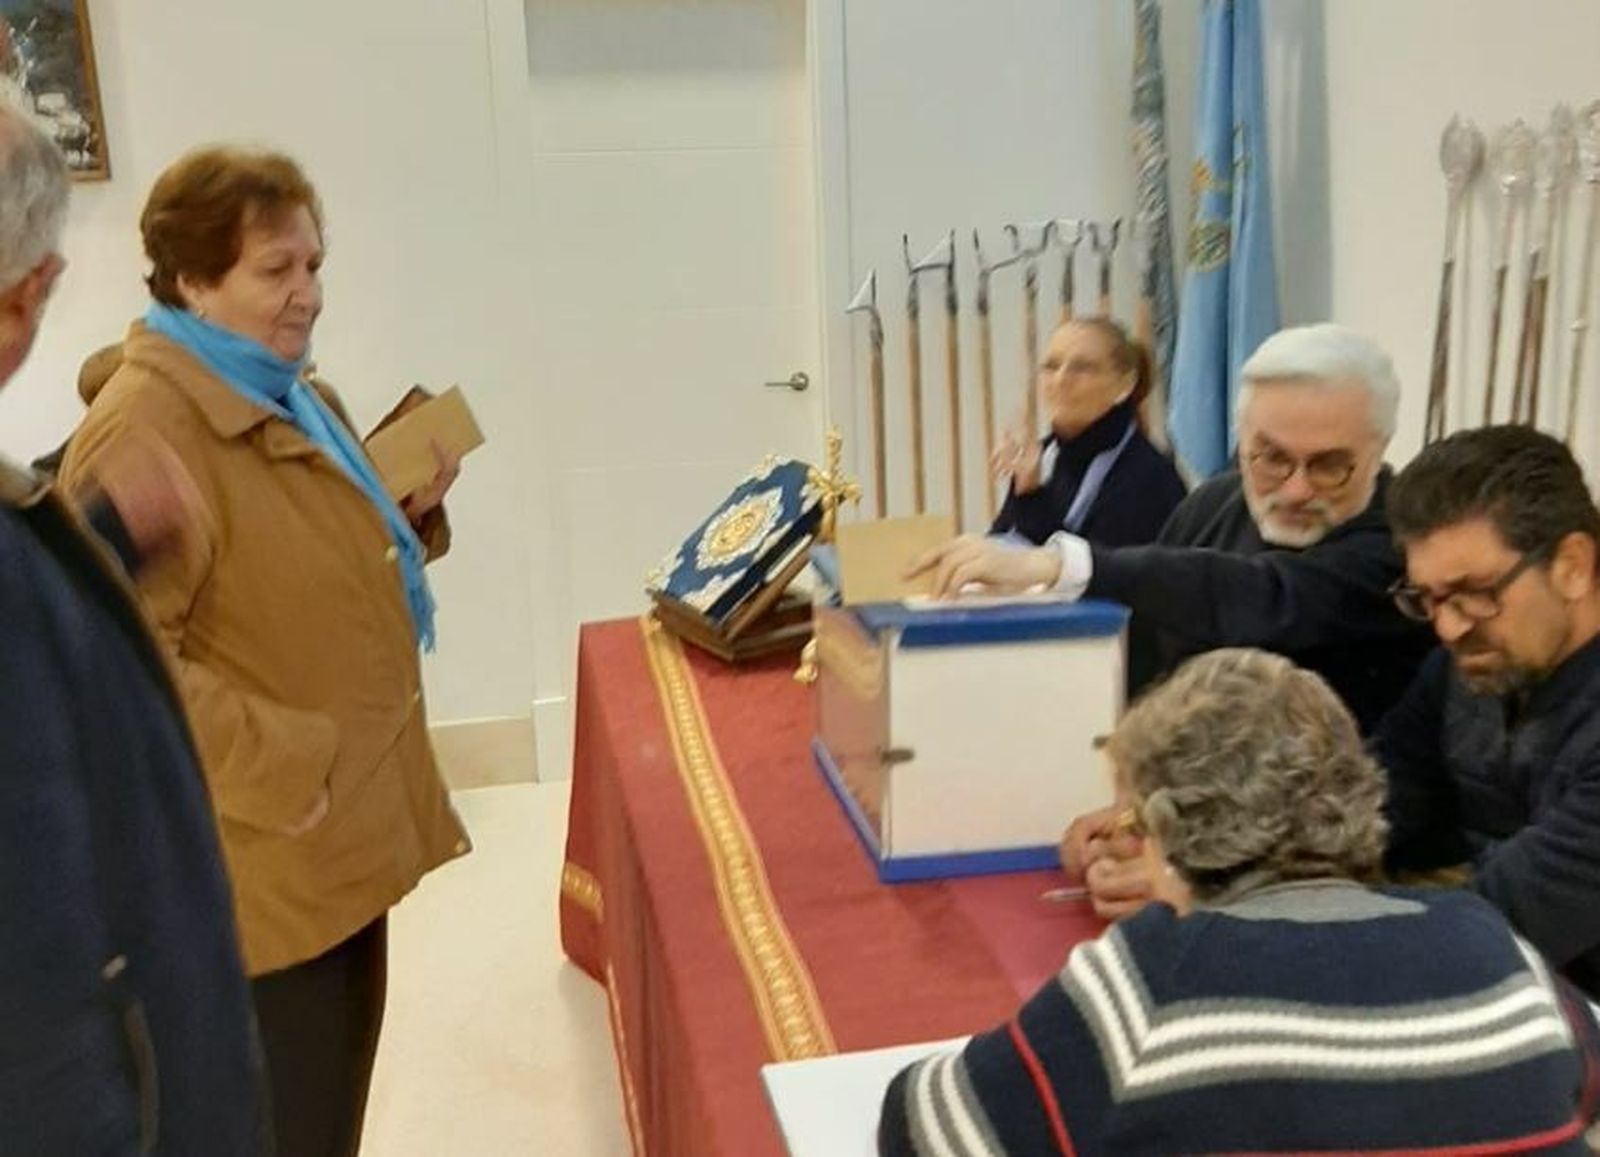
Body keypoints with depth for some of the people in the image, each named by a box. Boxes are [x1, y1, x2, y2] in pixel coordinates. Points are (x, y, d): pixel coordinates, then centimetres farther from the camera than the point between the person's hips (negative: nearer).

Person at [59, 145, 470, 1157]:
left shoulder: (296, 397, 11)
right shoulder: (143, 432, -20)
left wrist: (408, 514, 5)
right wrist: (288, 770, -24)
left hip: (347, 843, 10)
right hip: (263, 869, -9)